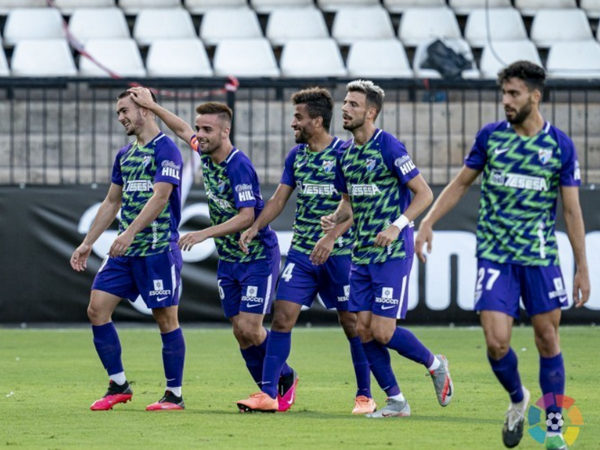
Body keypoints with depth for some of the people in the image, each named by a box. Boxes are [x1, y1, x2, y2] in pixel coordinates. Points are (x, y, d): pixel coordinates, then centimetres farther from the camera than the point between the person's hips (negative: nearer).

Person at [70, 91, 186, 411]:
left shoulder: (166, 150, -9)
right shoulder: (125, 155, 16)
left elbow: (160, 196, -20)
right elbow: (112, 202, 23)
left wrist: (131, 232, -29)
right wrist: (87, 244, 19)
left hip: (158, 249, -8)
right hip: (124, 252, 8)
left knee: (166, 319, -3)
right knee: (97, 309, 0)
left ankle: (174, 394, 6)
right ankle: (118, 385, 9)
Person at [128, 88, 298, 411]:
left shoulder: (239, 166, -22)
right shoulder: (207, 153, 2)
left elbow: (247, 217, -27)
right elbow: (182, 131, 23)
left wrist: (204, 234, -31)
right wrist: (151, 106, 19)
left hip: (258, 257, -8)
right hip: (227, 260, 8)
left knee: (249, 328, -12)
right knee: (240, 332, 3)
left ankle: (285, 379, 11)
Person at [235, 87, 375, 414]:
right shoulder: (296, 155, 9)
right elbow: (280, 197, 14)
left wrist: (332, 237, -26)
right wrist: (256, 227, -1)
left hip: (338, 253, -5)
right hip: (301, 252, 5)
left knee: (352, 323, 2)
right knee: (282, 316, -4)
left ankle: (365, 396, 13)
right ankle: (268, 393, -4)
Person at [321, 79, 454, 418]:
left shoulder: (388, 146, -13)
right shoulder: (345, 153, 10)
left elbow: (424, 194, -11)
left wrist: (397, 225, -22)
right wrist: (335, 219, 0)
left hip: (393, 253, -8)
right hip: (362, 254, 8)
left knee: (383, 331, -10)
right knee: (364, 330, 2)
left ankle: (434, 364, 16)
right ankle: (396, 401, 11)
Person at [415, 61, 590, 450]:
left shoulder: (560, 146, -2)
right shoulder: (490, 136, 2)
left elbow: (572, 210, 1)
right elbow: (460, 184, 12)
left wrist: (583, 268, 0)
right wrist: (428, 223, 2)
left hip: (541, 258, -1)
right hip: (495, 257, 1)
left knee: (548, 341, 2)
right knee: (497, 342, -9)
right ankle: (518, 400, 20)